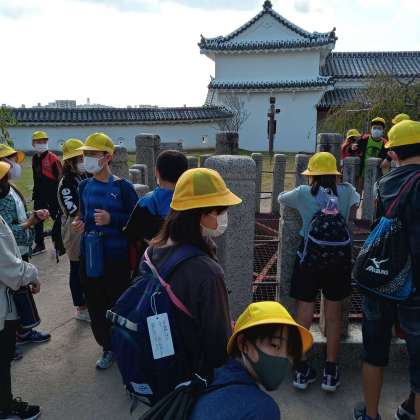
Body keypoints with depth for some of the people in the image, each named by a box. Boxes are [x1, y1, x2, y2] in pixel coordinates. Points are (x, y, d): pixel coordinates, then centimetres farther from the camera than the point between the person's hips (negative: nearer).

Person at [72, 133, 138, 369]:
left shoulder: (123, 186, -10)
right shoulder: (84, 186, 7)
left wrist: (112, 219, -22)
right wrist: (80, 224, -2)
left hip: (116, 256, -5)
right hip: (89, 255, 6)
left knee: (118, 303, 4)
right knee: (95, 304, 12)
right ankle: (108, 347, 30)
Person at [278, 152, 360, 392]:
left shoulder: (303, 194, -5)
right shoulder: (347, 192, -2)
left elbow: (281, 198, 16)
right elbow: (356, 201, 22)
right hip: (339, 259, 1)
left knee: (304, 315, 9)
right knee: (334, 316, 12)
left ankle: (301, 371, 20)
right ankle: (331, 373, 22)